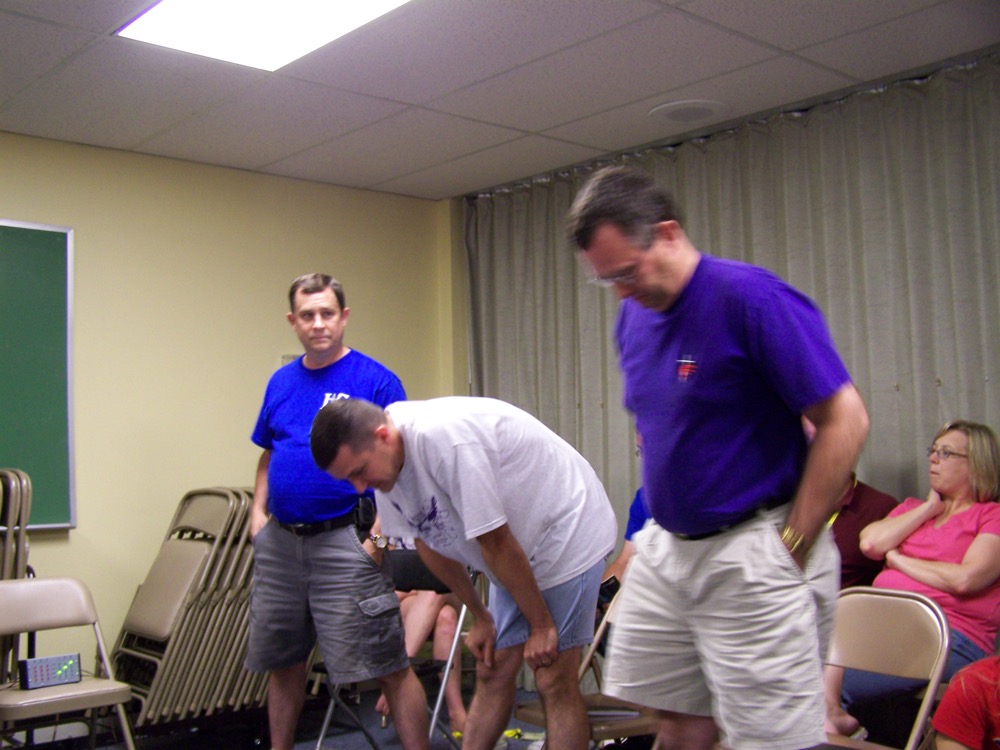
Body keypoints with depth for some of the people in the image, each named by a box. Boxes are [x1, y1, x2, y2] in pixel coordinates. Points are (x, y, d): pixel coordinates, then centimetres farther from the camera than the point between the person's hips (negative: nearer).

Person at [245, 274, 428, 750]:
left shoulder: (376, 381, -7)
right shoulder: (281, 382, 11)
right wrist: (258, 512, 9)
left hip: (344, 542, -6)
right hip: (280, 542, 6)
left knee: (388, 667, -4)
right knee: (282, 664, 18)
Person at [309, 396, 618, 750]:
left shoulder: (443, 437, -34)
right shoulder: (385, 463, -6)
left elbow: (495, 543, -26)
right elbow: (429, 542, 7)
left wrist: (541, 625, -16)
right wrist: (479, 617, 11)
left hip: (568, 532, -8)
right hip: (520, 556, 8)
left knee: (554, 681, -7)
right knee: (492, 674, 6)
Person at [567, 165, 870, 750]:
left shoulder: (751, 296, -17)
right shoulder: (633, 315, 6)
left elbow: (845, 422, -16)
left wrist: (792, 547, -13)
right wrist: (661, 520, 11)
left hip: (751, 555, -7)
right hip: (665, 544, 7)